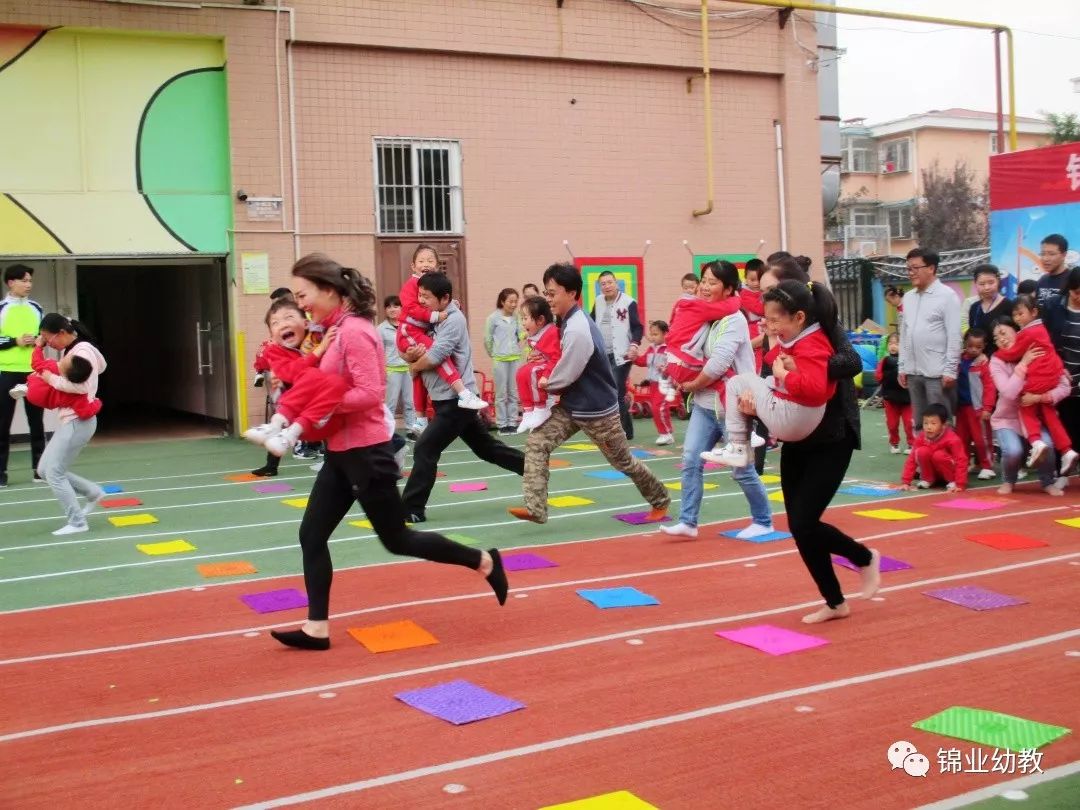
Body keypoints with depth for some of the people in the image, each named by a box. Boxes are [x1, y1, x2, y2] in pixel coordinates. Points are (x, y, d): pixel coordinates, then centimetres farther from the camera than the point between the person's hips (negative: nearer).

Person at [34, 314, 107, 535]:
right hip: (69, 420, 10)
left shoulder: (82, 351, -17)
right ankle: (93, 492, 20)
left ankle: (77, 522, 1)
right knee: (44, 470, 12)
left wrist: (51, 378, -18)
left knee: (54, 473, -7)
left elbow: (81, 385, -28)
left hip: (79, 422, -10)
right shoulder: (68, 351, 12)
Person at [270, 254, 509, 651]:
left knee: (396, 539, 4)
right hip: (341, 453, 10)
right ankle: (317, 628, 11)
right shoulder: (339, 330, 10)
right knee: (311, 535, 6)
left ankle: (483, 561, 19)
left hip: (366, 453, -10)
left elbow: (370, 394, -26)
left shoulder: (354, 331, -20)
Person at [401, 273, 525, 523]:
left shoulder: (454, 319, -15)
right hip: (448, 400, 9)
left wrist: (414, 366, -4)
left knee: (425, 450, -11)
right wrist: (410, 354, -15)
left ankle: (412, 510, -7)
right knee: (487, 447, 17)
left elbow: (434, 357, -24)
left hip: (457, 400, -9)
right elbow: (410, 351, 10)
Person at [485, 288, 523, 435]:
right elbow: (487, 339, 1)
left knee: (514, 393, 8)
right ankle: (501, 424, 7)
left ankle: (512, 423, 15)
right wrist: (493, 354, 8)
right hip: (500, 360, -4)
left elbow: (521, 336, 7)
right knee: (501, 393, 1)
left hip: (516, 358, 4)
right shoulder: (493, 318, -7)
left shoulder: (516, 318, 4)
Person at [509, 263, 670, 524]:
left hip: (597, 409, -8)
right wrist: (550, 382, -1)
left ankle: (660, 500, 33)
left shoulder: (577, 330, -28)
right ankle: (535, 508, -9)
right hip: (572, 405, 8)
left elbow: (566, 375, -23)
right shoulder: (570, 321, 2)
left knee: (623, 461, 10)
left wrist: (545, 383, -4)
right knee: (536, 443, -8)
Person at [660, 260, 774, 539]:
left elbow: (718, 364, -22)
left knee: (742, 469, 3)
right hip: (705, 404, 7)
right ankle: (688, 522, 0)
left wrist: (690, 385, -9)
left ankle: (763, 522, 20)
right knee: (691, 460, -3)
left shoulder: (733, 319, -15)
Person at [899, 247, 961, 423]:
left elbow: (954, 336, -10)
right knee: (919, 422, 11)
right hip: (913, 372, 6)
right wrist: (903, 367, 12)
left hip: (937, 372, -6)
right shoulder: (908, 297, 13)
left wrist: (950, 370, -14)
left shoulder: (947, 296, -6)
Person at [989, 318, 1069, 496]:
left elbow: (1065, 387, -11)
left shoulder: (1040, 356, -6)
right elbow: (1009, 393, -26)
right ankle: (1008, 481, 5)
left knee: (1046, 446, -28)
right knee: (1013, 451, -30)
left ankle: (1048, 482, 4)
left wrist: (1039, 397, -25)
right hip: (1007, 419, -1)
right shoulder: (996, 362, -11)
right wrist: (1023, 363, -23)